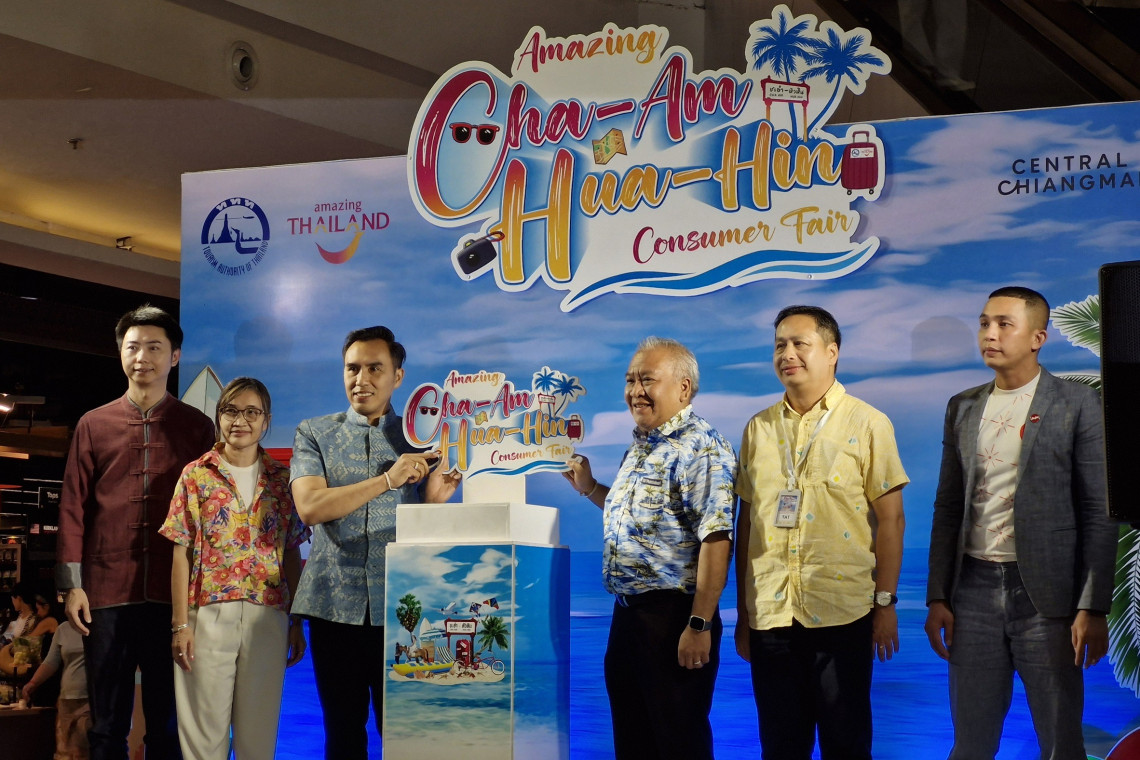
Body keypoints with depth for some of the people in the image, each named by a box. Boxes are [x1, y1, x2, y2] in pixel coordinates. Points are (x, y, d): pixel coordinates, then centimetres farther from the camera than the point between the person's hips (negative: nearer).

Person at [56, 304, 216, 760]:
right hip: (107, 595, 1)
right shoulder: (94, 425, 9)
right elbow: (73, 507, 7)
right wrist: (73, 585, 0)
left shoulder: (197, 427, 7)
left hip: (173, 597, -1)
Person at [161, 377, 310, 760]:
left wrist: (297, 624, 7)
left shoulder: (282, 479, 8)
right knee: (205, 728, 2)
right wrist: (181, 624, -6)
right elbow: (182, 554, 0)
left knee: (259, 729, 7)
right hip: (209, 614, -2)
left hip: (268, 617, 2)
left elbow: (292, 556, 10)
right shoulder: (196, 475, 3)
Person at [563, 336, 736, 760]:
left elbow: (715, 539, -21)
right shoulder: (639, 447, 15)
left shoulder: (699, 447, -14)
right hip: (628, 613, 9)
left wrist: (700, 625, -25)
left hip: (674, 615, -9)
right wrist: (590, 488, 16)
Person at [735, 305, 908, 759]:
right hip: (770, 615, 4)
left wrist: (886, 603, -6)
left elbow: (890, 519, -2)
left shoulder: (867, 424, 0)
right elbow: (746, 524, 13)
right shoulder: (758, 429, 11)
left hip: (841, 614, -3)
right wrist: (742, 613, 12)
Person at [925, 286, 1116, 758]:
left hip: (1045, 595, -4)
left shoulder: (1076, 405, -2)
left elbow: (1097, 513, -4)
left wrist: (1093, 607, -11)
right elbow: (947, 508, 13)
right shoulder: (962, 408, 12)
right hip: (974, 590, 4)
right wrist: (937, 597, 6)